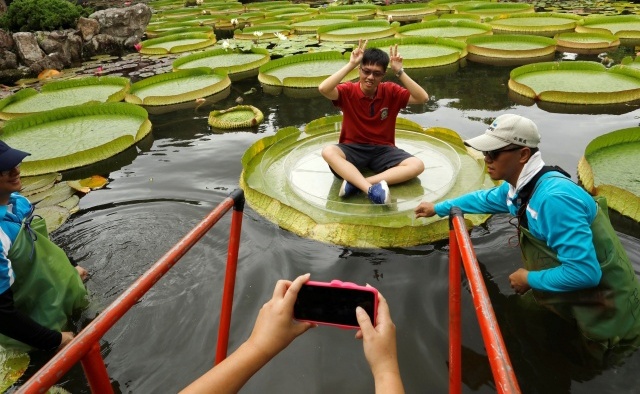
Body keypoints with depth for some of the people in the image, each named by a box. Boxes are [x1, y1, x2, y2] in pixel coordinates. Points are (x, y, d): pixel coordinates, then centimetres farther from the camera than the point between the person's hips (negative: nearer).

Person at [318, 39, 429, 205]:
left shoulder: (391, 91, -2)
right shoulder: (348, 91, -7)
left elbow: (423, 98, -14)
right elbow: (323, 89, -27)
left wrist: (399, 72, -20)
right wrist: (350, 64, -27)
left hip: (383, 150, 2)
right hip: (353, 148, -2)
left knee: (417, 165, -23)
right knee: (328, 151, -34)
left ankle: (356, 183, -35)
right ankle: (371, 189, -46)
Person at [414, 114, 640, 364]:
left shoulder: (554, 198, -35)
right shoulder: (518, 186, -6)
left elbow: (585, 272, -36)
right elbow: (485, 199, 17)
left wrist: (530, 280, -20)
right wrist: (438, 208, 23)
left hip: (607, 309, -8)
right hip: (573, 296, 9)